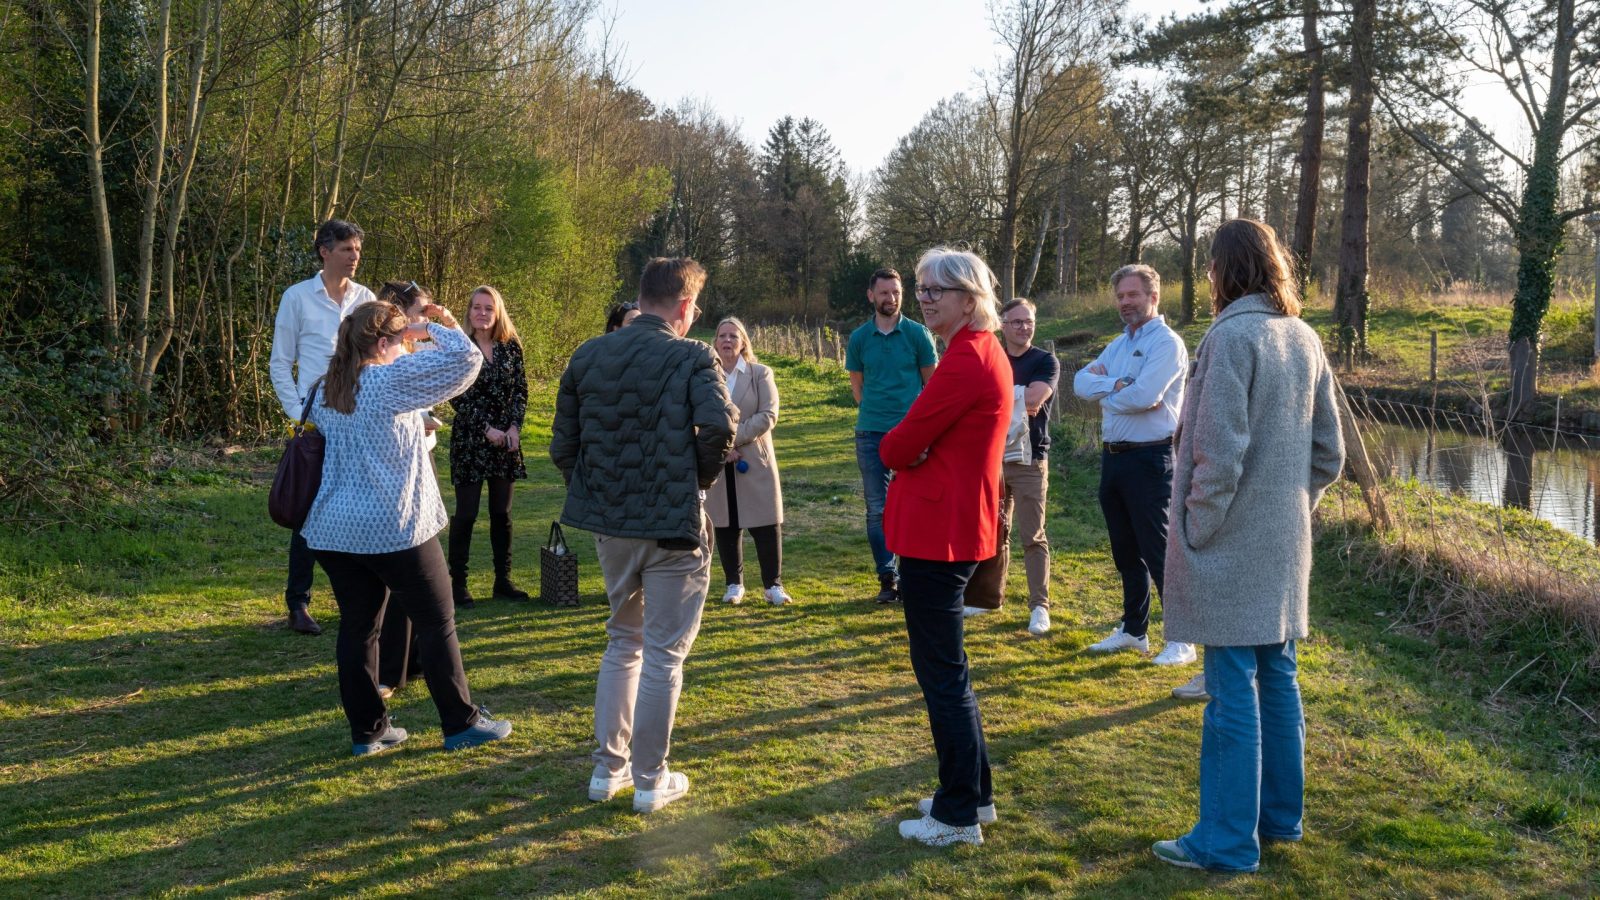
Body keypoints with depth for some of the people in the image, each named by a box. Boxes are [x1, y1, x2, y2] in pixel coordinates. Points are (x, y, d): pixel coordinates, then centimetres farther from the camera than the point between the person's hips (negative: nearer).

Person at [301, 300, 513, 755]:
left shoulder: (326, 390, 10)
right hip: (395, 529, -7)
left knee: (357, 629, 11)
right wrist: (439, 328, 3)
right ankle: (461, 723, 12)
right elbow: (466, 359, -16)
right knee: (436, 624, 5)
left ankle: (367, 730, 18)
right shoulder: (392, 380, -12)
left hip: (336, 529, 7)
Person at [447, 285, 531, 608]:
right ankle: (457, 583, 8)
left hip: (506, 439, 4)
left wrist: (514, 427, -7)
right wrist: (487, 429, -13)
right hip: (470, 439, -4)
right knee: (466, 513, -2)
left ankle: (503, 580, 18)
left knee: (502, 512, 9)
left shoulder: (511, 347, 6)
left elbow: (521, 391, 6)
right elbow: (458, 397, -8)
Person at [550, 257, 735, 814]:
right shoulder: (691, 357, -10)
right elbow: (719, 425, -26)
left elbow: (562, 444, 3)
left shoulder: (587, 356, 4)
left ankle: (608, 768, 27)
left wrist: (593, 496, 14)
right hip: (673, 527, -5)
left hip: (609, 525, 5)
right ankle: (651, 780, 17)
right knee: (663, 654, 7)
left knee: (622, 641, 22)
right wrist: (701, 479, -8)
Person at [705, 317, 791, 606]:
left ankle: (773, 585, 8)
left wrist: (734, 438, -14)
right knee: (725, 525, 7)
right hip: (717, 463, 1)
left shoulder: (760, 374, 2)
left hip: (755, 459, -1)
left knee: (766, 525, -1)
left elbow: (768, 415, -7)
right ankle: (734, 583, 19)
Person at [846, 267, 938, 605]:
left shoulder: (918, 334, 0)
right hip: (870, 434, 2)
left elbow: (931, 382, 6)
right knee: (877, 510, 5)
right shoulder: (859, 338, 5)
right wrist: (875, 411, 10)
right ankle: (887, 578, 14)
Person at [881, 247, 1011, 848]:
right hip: (959, 525, 10)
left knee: (941, 670, 0)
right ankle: (973, 792, 31)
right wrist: (910, 449, -3)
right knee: (947, 665, 20)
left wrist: (894, 448, 4)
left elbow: (900, 447, -17)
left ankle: (959, 815, 12)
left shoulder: (965, 360, -19)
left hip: (937, 534, -10)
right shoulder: (987, 351, 13)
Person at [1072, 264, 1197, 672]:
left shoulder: (1167, 342, -10)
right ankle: (1133, 630, 27)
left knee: (1158, 553, -5)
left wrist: (1106, 393, -5)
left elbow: (1144, 396, -24)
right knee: (1125, 551, 15)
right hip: (1113, 456, 8)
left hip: (1148, 459, -8)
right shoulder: (1119, 344, 15)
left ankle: (1181, 639, 3)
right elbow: (1081, 382, 3)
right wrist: (1117, 385, -14)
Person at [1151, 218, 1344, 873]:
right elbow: (1329, 452, 13)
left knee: (1233, 691, -2)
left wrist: (1197, 529, -10)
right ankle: (1280, 815, 29)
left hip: (1231, 548, -8)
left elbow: (1219, 453, -20)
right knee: (1277, 677, 16)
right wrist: (1293, 509, 18)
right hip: (1286, 547, 8)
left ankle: (1227, 841, 7)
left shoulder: (1232, 336, -15)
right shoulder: (1305, 339, 9)